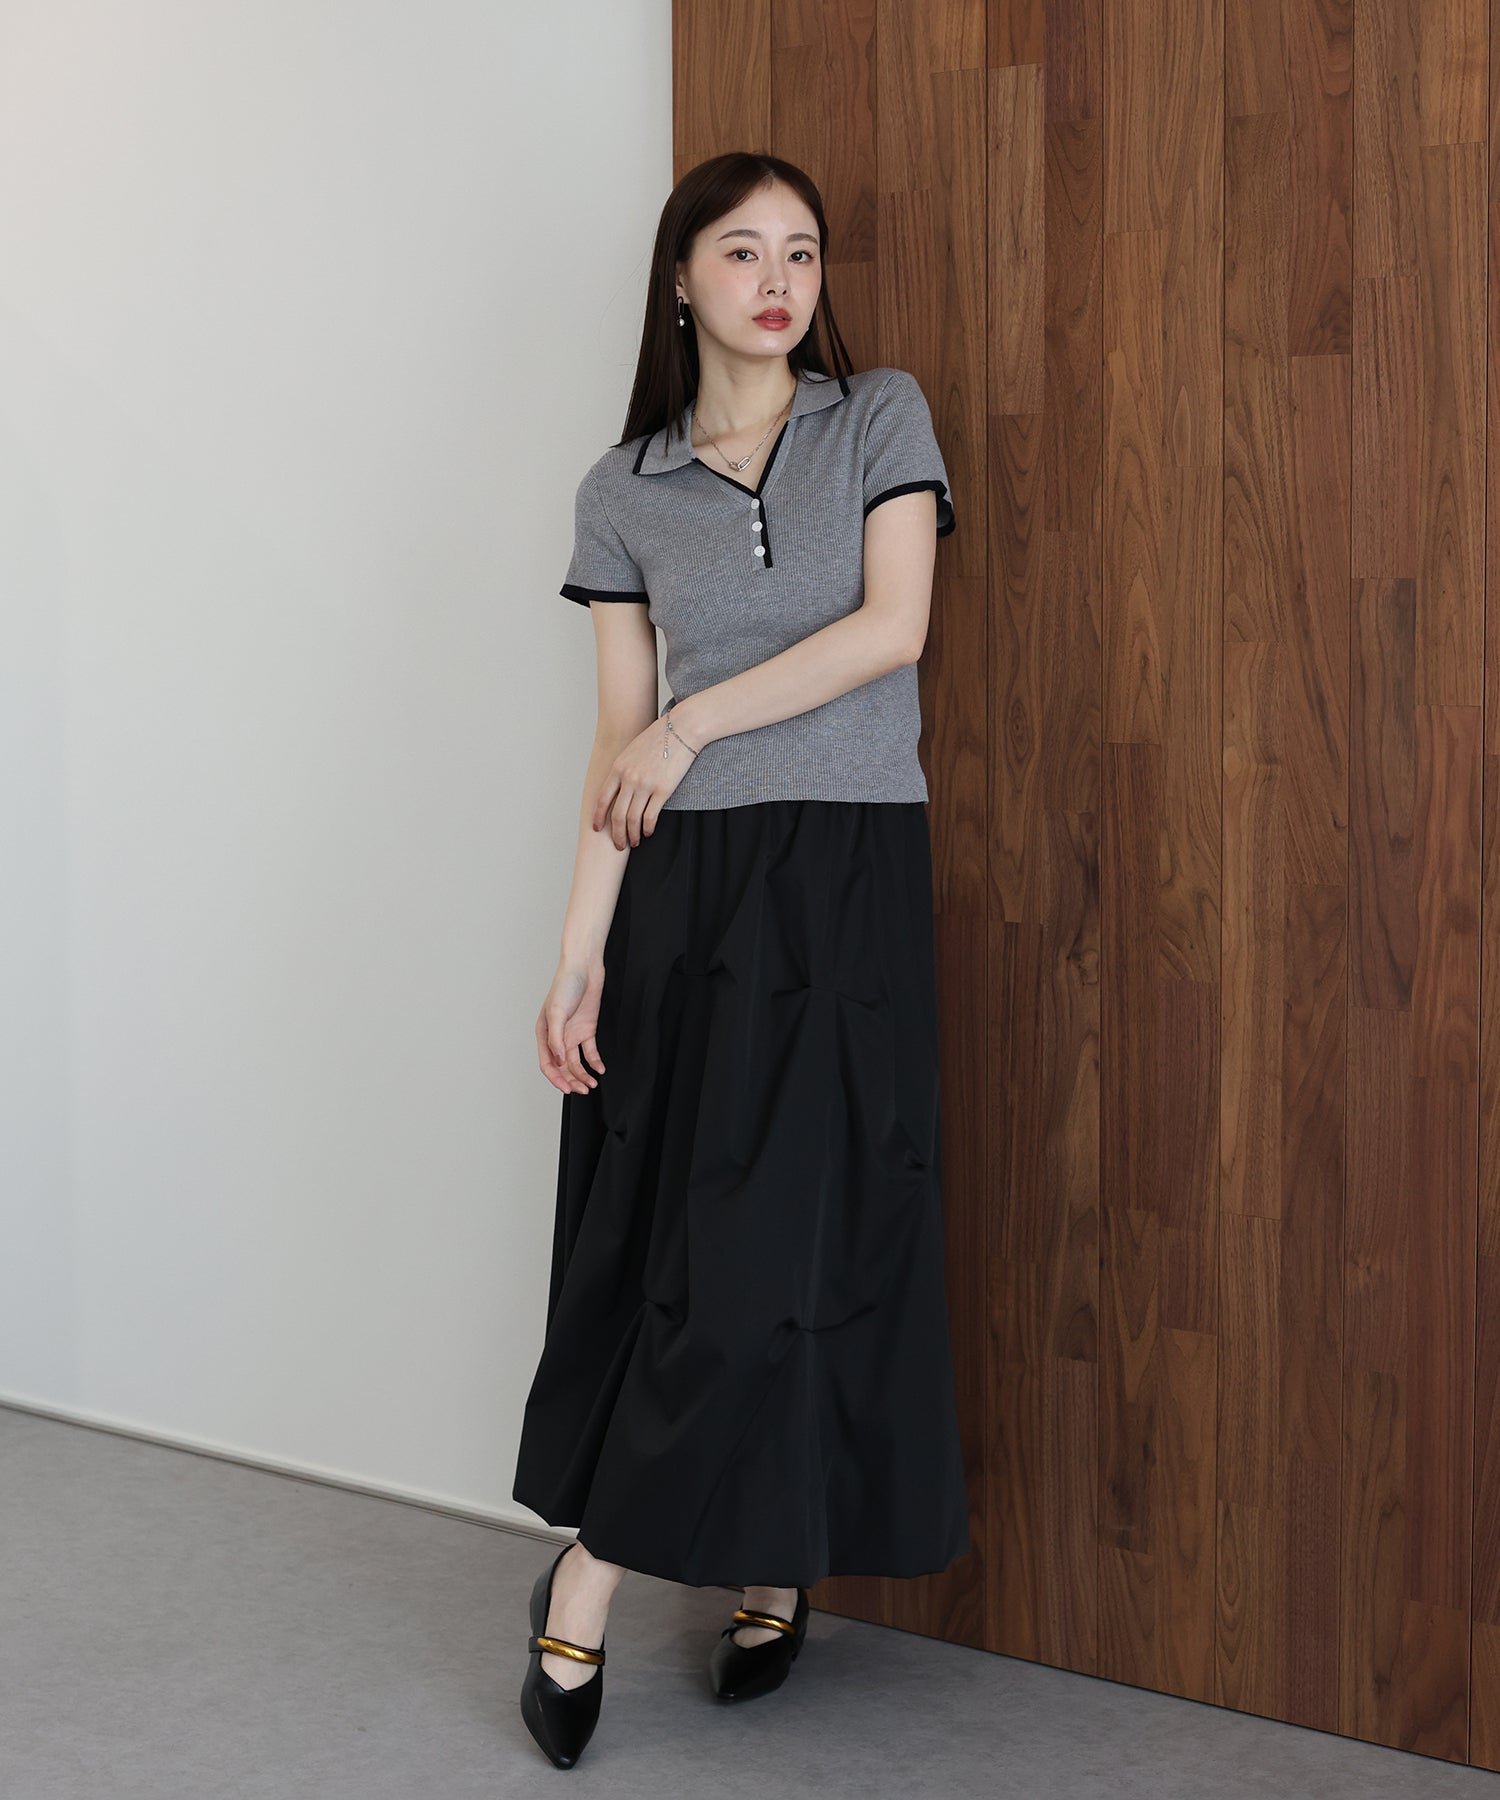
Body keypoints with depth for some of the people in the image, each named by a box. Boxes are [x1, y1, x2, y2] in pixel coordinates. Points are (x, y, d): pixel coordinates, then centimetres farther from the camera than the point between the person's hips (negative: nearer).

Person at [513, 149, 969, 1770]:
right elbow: (620, 743, 4)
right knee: (652, 1231, 1)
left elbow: (892, 627, -8)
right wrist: (581, 951, -4)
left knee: (788, 1233, -3)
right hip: (682, 886, 2)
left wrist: (693, 722, -7)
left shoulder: (882, 417, 5)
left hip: (846, 875, -2)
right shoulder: (624, 490, 7)